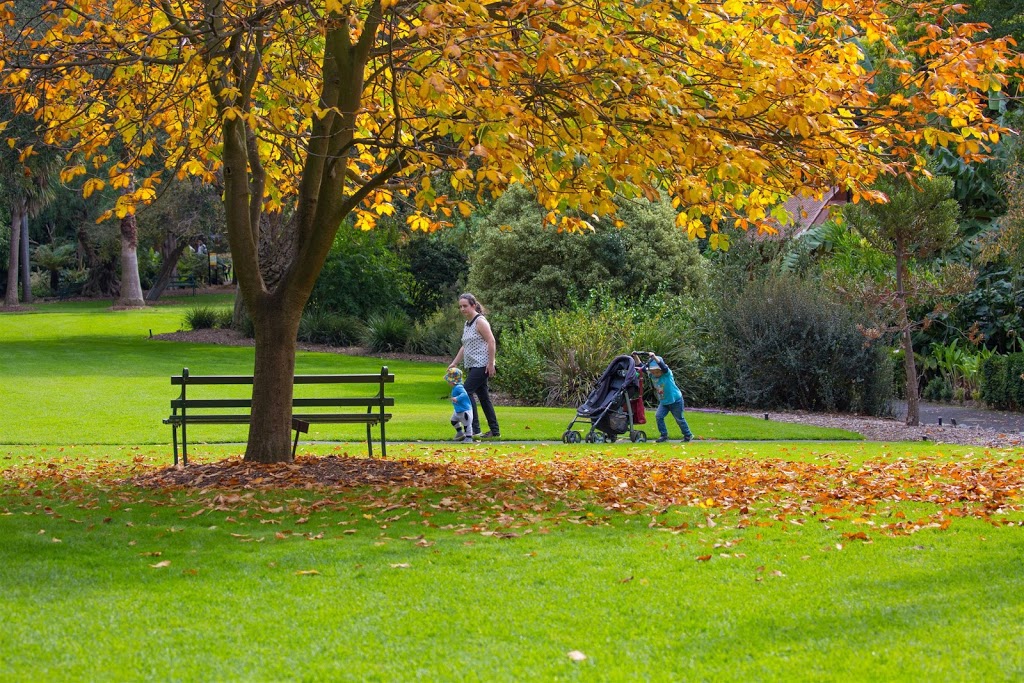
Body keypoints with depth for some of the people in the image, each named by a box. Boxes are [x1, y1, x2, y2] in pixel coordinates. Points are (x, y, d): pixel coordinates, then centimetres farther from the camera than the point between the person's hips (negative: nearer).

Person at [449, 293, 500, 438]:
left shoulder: (480, 321, -10)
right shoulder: (467, 324, 17)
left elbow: (491, 342, -16)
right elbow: (465, 347, 23)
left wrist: (491, 363, -21)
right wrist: (454, 363, 18)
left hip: (481, 365, -10)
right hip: (472, 366, 10)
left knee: (467, 391, -15)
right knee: (483, 396, 10)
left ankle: (474, 429, -15)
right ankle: (495, 430, 14)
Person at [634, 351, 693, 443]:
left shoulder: (667, 373, -22)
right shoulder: (652, 375, -7)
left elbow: (663, 366, -43)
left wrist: (653, 357, -53)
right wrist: (635, 357, -22)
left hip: (675, 400, -6)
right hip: (663, 402, 6)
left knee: (679, 419, 6)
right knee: (658, 416, -8)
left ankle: (688, 435, 23)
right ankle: (664, 435, 2)